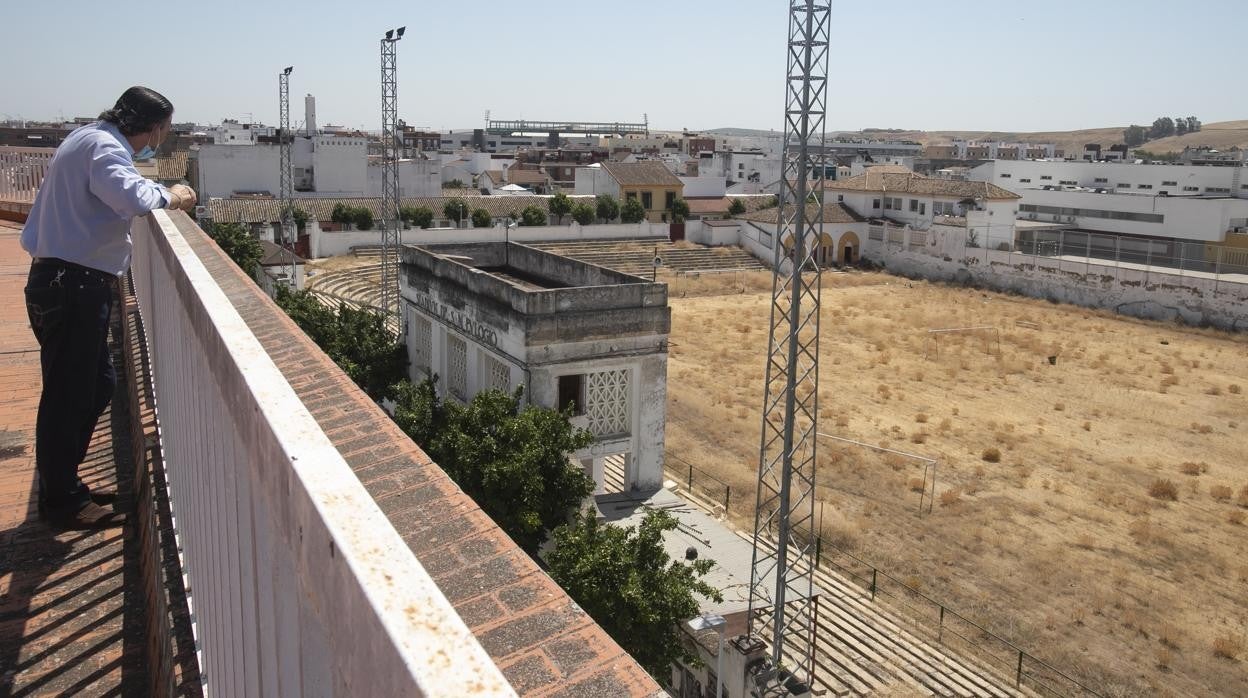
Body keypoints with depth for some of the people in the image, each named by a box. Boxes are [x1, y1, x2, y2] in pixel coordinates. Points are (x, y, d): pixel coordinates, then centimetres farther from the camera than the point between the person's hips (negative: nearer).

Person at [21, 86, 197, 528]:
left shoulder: (92, 139, 18)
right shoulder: (103, 145, -14)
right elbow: (132, 197, -33)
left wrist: (163, 197, 13)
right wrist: (169, 196, -14)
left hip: (70, 283, 11)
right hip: (72, 285, -11)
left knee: (98, 385, 17)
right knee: (68, 393, -3)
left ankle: (62, 486, 28)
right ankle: (63, 501, 8)